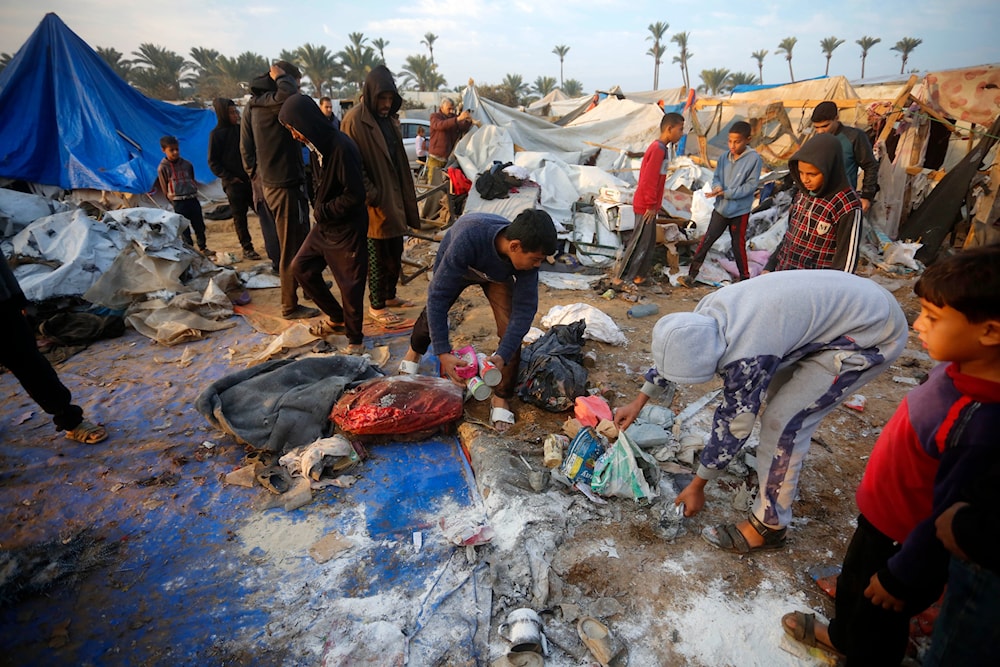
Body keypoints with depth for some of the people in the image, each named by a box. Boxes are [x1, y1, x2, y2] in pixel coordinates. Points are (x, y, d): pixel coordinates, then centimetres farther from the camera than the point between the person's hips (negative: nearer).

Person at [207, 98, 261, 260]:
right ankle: (247, 248, 8)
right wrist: (229, 178, -10)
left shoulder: (240, 129, 9)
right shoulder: (216, 134, -3)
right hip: (233, 182, -4)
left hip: (250, 178, 4)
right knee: (239, 216, 1)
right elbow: (213, 162, -3)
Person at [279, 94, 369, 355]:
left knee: (349, 285, 1)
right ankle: (337, 318, 29)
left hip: (347, 230, -9)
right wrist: (320, 210, 4)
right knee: (301, 267, 15)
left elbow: (355, 195, -24)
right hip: (324, 225, 10)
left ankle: (355, 340, 20)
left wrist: (322, 211, -13)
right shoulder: (320, 145, 6)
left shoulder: (341, 147, -22)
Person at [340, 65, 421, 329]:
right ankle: (376, 306, 15)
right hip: (376, 203, -8)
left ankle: (389, 296, 32)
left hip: (395, 198, 8)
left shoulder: (389, 119, 12)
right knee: (378, 255, 1)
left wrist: (406, 198, 14)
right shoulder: (355, 119, -13)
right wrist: (372, 197, -20)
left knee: (395, 251, 15)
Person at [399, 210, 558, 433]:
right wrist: (443, 353, -46)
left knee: (510, 331, -15)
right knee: (433, 310, 17)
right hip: (455, 266, -1)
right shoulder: (469, 237, -47)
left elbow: (524, 310, -30)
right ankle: (415, 351, 52)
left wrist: (503, 356, -41)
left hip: (497, 275, 1)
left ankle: (501, 398, 3)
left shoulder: (527, 257, -36)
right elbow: (438, 295, -43)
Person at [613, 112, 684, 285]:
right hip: (646, 206, -10)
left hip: (648, 205, 10)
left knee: (648, 242, 15)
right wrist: (651, 205, -17)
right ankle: (619, 277, 7)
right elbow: (648, 180, -22)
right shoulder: (658, 149, -19)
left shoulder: (662, 148, 11)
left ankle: (638, 275, 24)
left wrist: (653, 204, 17)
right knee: (639, 243, -2)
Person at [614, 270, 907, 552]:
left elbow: (733, 425, -18)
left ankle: (768, 526, 5)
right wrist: (637, 403, 16)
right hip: (843, 300, 9)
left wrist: (697, 486, -5)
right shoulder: (707, 311, -11)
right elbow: (673, 352, 9)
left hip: (873, 332, -9)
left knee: (783, 420, -11)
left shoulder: (746, 356, -33)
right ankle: (777, 469, 39)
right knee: (775, 394, 18)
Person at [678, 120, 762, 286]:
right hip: (721, 209, 4)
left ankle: (745, 278, 25)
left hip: (740, 211, -4)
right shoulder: (725, 157, 0)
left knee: (738, 245, 8)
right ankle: (692, 274, 7)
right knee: (706, 240, 2)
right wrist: (717, 186, -17)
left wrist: (726, 193, -21)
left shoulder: (754, 159, -12)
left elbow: (751, 185, -15)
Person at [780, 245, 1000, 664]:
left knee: (878, 615, 21)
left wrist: (901, 578, -13)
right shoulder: (963, 367, -14)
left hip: (907, 541, -8)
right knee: (855, 580, 32)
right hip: (880, 512, 8)